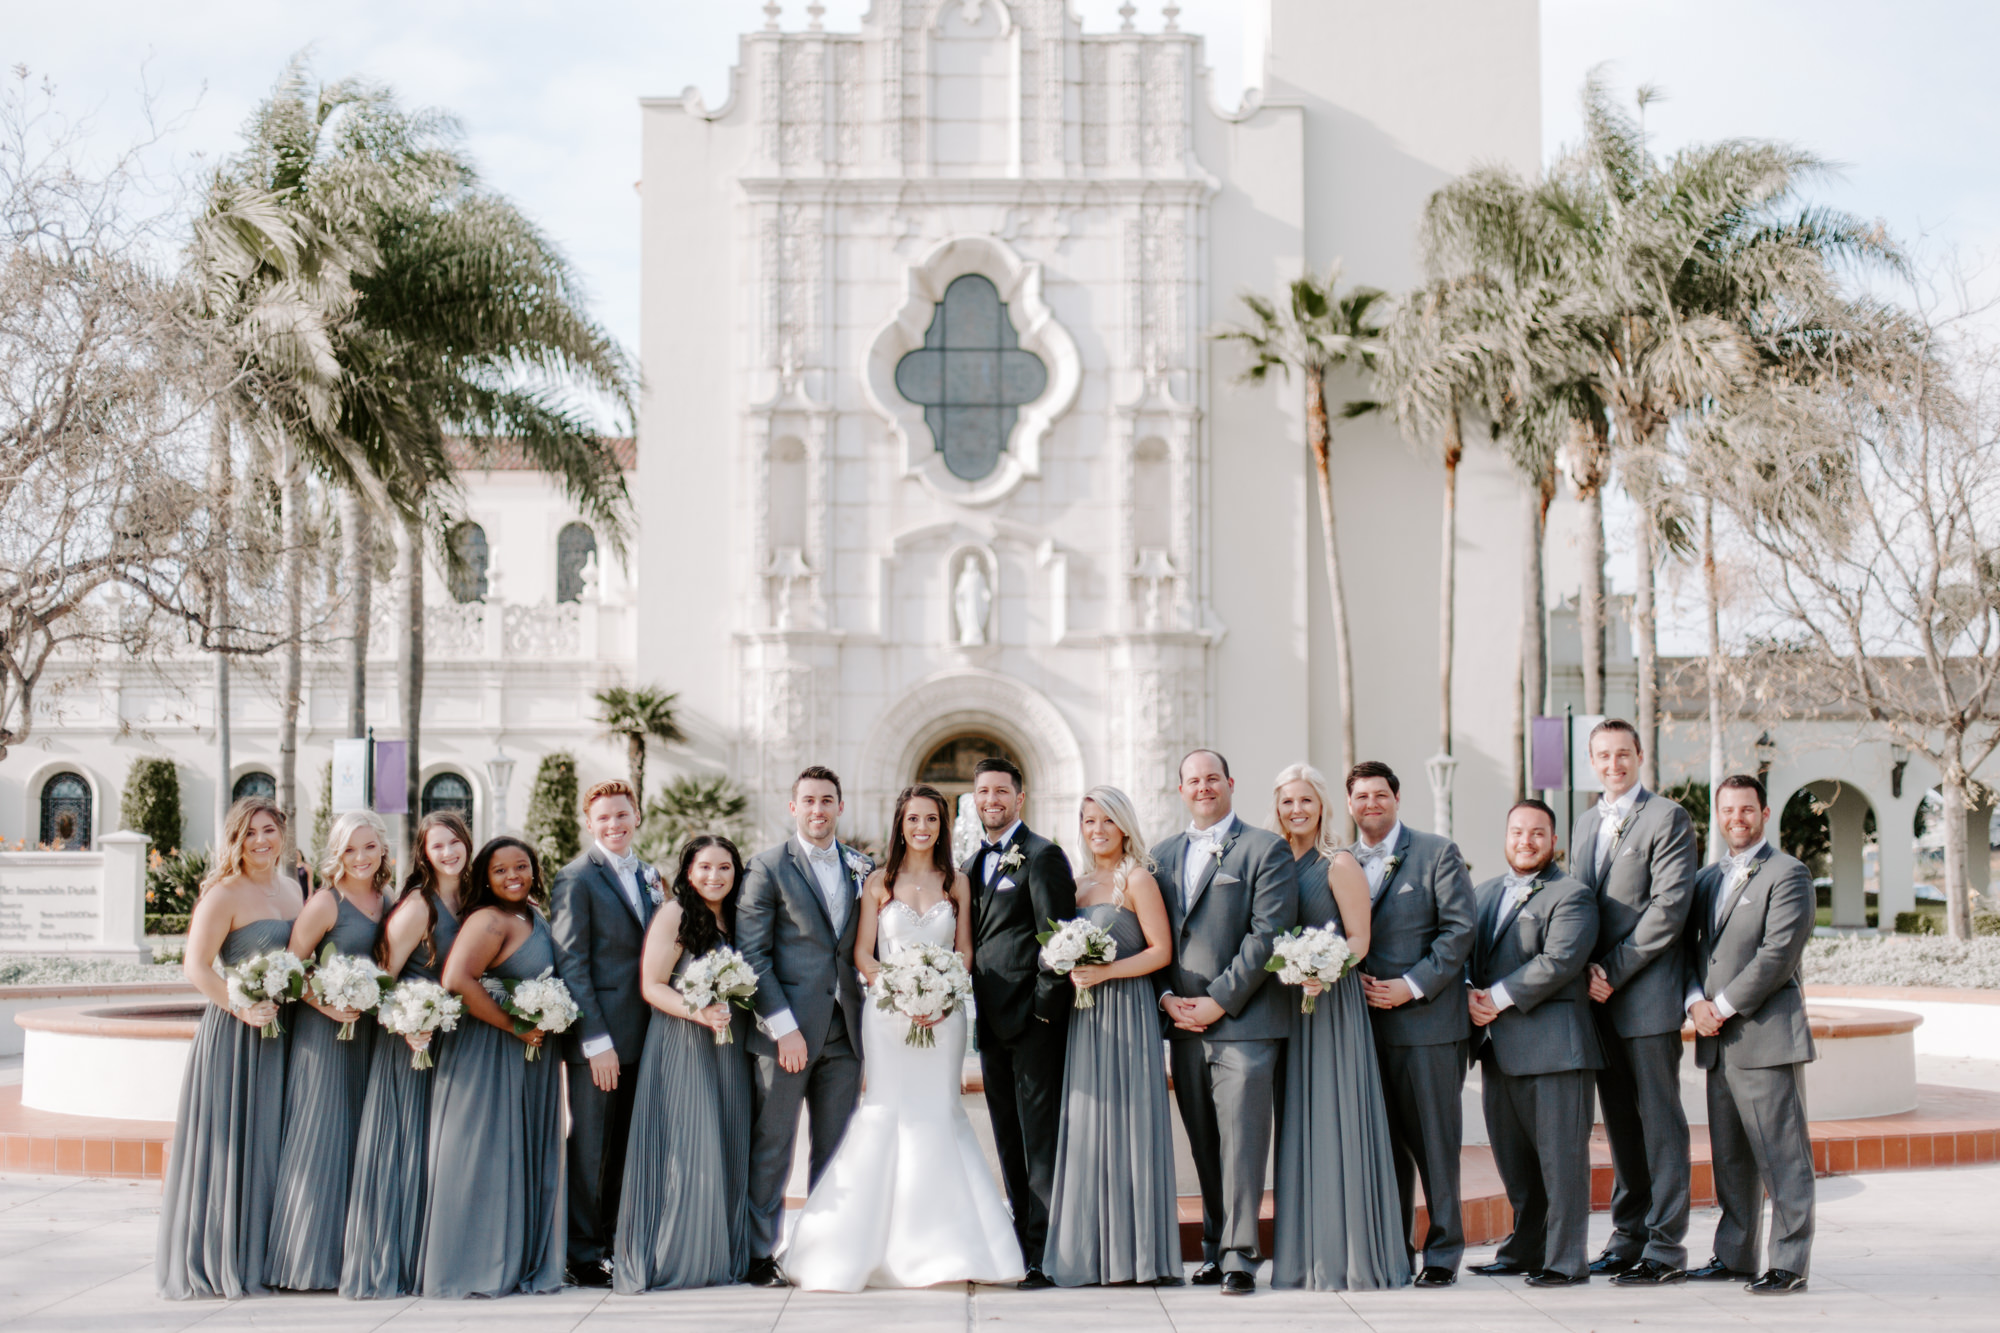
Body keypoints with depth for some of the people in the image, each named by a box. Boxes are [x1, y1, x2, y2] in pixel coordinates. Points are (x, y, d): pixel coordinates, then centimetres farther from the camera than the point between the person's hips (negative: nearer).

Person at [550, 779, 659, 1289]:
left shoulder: (649, 877, 15)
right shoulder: (576, 879, -7)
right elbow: (570, 966, -11)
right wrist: (596, 1040, -16)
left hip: (642, 1035, 7)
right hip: (598, 1039, -6)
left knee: (625, 1151, 11)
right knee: (589, 1150, 0)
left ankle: (616, 1246, 20)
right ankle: (583, 1256, 7)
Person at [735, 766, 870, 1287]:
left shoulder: (862, 868, 11)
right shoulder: (767, 867, -3)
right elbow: (752, 955, -7)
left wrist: (869, 1018, 3)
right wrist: (784, 1027, -13)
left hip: (844, 1030, 5)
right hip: (786, 1030, -4)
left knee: (836, 1150, 9)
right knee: (771, 1147, 1)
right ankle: (759, 1254, 10)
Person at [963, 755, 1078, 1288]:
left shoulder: (1042, 855, -6)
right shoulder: (973, 865, 18)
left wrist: (1045, 1004, -14)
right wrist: (972, 1009, 11)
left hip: (1032, 1019, -8)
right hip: (992, 1023, 8)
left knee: (1040, 1139, -7)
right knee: (1009, 1141, 11)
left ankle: (1045, 1253, -5)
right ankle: (1020, 1244, 17)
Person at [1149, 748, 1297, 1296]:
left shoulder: (1265, 849, 0)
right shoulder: (1163, 856, 17)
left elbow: (1270, 933, -8)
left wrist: (1219, 1000, -12)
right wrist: (1166, 996, 0)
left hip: (1243, 1021, -5)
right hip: (1184, 1025, 5)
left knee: (1242, 1141, -8)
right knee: (1205, 1147, 8)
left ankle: (1240, 1256, -5)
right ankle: (1215, 1248, 15)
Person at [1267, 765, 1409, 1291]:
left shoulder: (1339, 864, -3)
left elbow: (1359, 938, -8)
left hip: (1334, 1002, -6)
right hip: (1289, 1005, 6)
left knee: (1335, 1123, -6)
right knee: (1298, 1124, 6)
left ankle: (1349, 1258, -2)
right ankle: (1305, 1257, 11)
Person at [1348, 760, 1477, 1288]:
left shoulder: (1438, 853, 1)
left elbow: (1459, 929, -5)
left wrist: (1412, 986, -13)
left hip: (1426, 1020, -4)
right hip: (1366, 1022, 4)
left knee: (1435, 1141, -1)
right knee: (1384, 1142, 7)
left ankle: (1443, 1253, 7)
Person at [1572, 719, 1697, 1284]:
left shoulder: (1667, 818, -6)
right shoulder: (1586, 823, 18)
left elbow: (1669, 905, -14)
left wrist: (1614, 971, -14)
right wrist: (1586, 968, 2)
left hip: (1647, 997, -7)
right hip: (1599, 1000, 7)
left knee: (1659, 1121, -4)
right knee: (1620, 1121, 12)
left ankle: (1665, 1249, 0)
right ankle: (1629, 1237, 20)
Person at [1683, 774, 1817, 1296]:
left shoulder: (1788, 874, -5)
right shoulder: (1707, 879, 19)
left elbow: (1778, 955, -14)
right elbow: (1689, 946, 17)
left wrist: (1724, 1007, -13)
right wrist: (1696, 1001, -2)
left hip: (1767, 1036, -7)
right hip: (1718, 1040, 7)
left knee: (1781, 1156, -5)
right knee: (1729, 1157, 12)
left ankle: (1789, 1263, -2)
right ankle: (1735, 1254, 21)